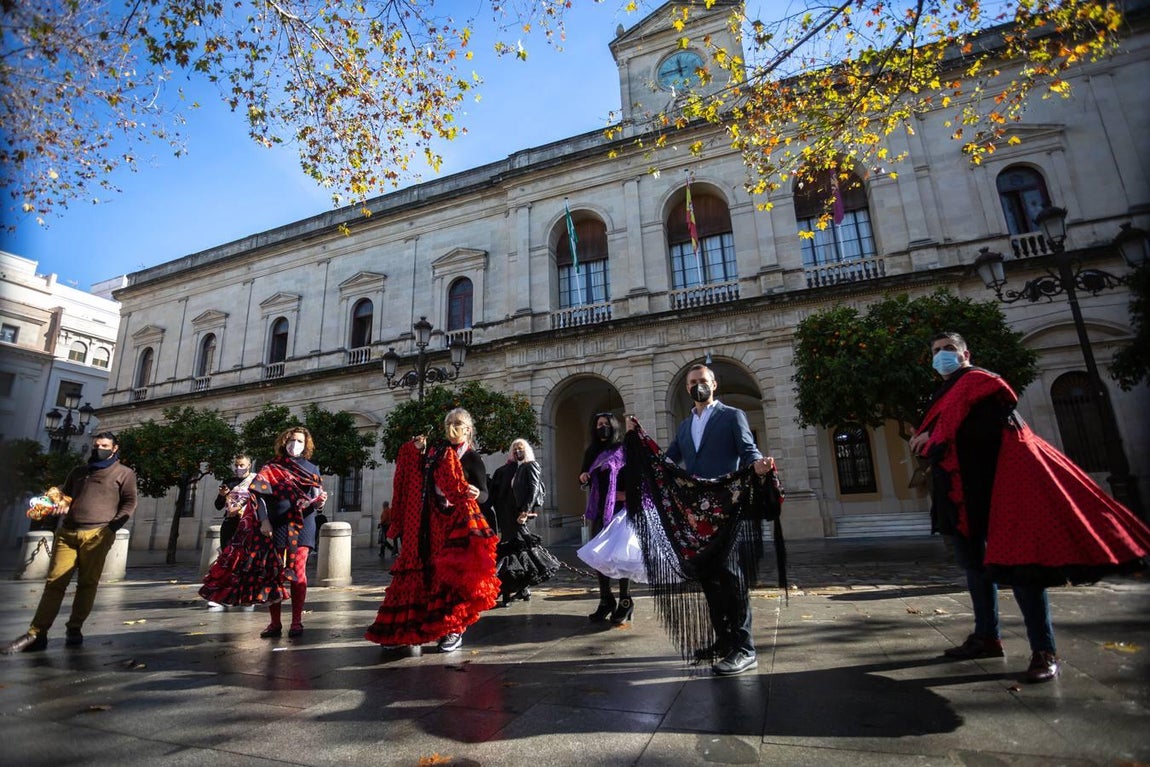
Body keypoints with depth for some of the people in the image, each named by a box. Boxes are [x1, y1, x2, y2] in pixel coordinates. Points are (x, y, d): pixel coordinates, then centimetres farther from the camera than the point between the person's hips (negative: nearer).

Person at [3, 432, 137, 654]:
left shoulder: (124, 473, 9)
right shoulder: (78, 472, 23)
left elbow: (129, 503, 1)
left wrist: (112, 527, -10)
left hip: (97, 534, -4)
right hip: (67, 532, 4)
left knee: (87, 584, 0)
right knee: (54, 583, -1)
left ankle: (74, 629, 10)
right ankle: (36, 634, 3)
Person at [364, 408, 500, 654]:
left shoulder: (472, 459, 0)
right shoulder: (436, 452, 12)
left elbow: (484, 493, -5)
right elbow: (418, 477, 13)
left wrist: (476, 494, -29)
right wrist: (418, 452, 1)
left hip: (455, 524, -4)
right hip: (429, 524, 5)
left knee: (452, 574, -6)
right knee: (420, 572, 9)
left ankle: (454, 630, 7)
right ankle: (404, 627, 21)